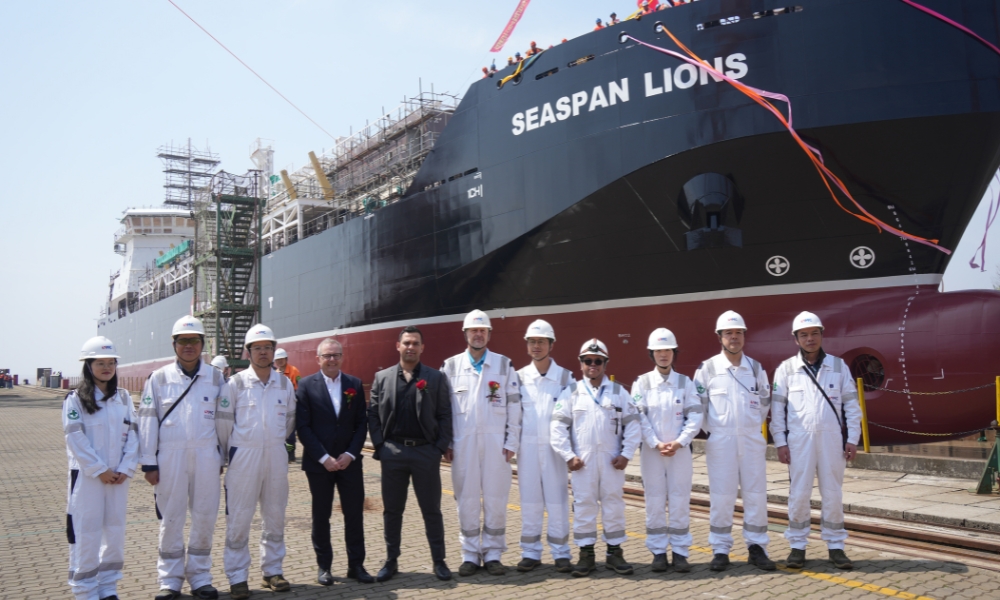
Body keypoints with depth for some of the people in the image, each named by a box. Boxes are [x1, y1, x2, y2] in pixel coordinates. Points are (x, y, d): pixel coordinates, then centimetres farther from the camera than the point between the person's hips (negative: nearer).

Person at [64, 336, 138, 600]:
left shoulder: (123, 398, 8)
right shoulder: (76, 399, -4)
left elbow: (132, 434, 5)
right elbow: (76, 439, -10)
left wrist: (126, 469, -6)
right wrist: (100, 470, -13)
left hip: (118, 476, 4)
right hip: (87, 476, -4)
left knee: (115, 531, 9)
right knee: (86, 534, 0)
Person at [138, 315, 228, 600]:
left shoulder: (216, 377, 5)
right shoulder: (159, 378, 2)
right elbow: (148, 420, 1)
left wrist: (222, 457, 5)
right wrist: (149, 462, -3)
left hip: (206, 456, 1)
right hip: (170, 457, -1)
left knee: (205, 517, 7)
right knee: (171, 518, 6)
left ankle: (200, 576, 20)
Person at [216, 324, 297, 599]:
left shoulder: (285, 383, 4)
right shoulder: (235, 383, -5)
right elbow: (223, 421, 1)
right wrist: (229, 453, 7)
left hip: (276, 457, 3)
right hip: (244, 457, -3)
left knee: (275, 517, 10)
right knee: (238, 519, 1)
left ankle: (272, 571, 23)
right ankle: (237, 577, 11)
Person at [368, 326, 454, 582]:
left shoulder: (436, 378, 3)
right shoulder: (382, 377, 7)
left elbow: (445, 415, 0)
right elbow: (373, 414, 6)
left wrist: (441, 447, -7)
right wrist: (379, 445, -3)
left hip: (426, 451, -1)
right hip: (393, 452, 2)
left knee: (432, 510, 6)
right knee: (392, 510, 10)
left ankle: (439, 561, 17)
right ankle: (391, 561, 22)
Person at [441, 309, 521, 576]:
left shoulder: (504, 364, 5)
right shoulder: (451, 366, 7)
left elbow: (514, 406, 4)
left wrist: (511, 443, -1)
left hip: (495, 442, 0)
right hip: (463, 443, 0)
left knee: (496, 499, 4)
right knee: (466, 499, 5)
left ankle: (493, 553, 17)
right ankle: (470, 554, 17)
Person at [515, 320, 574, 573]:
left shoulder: (565, 377, 3)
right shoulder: (519, 377, 7)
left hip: (555, 446, -1)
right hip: (527, 446, 2)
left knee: (557, 501, 1)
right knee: (529, 501, 6)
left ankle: (561, 553, 12)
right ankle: (530, 552, 16)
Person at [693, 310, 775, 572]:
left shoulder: (755, 368, 7)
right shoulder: (708, 368, -2)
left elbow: (765, 401, 18)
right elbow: (698, 404, 3)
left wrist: (754, 424, 12)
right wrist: (709, 430, 2)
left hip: (752, 440, 3)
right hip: (720, 441, -3)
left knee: (756, 495, 5)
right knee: (721, 497, 1)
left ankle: (757, 547, 17)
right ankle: (720, 550, 11)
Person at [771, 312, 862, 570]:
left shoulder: (838, 365, 5)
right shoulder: (786, 369, 2)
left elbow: (851, 404, 6)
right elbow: (777, 408, 2)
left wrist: (852, 438, 0)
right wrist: (780, 442, -3)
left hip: (832, 438, 1)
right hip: (799, 439, -1)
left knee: (833, 494, 7)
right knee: (799, 493, 2)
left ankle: (835, 546, 19)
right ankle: (797, 546, 13)